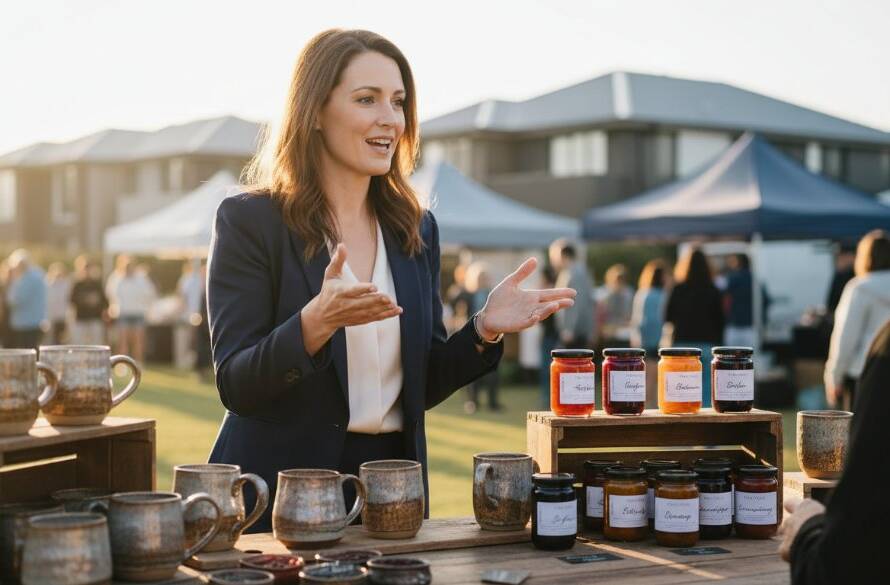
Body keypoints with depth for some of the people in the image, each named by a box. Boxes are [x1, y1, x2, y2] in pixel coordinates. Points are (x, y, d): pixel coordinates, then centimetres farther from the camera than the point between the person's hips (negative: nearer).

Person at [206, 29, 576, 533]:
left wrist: (484, 330, -8)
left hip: (391, 485, 5)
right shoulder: (249, 221, -8)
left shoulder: (417, 229, 7)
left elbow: (421, 386, 9)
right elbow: (236, 387, -14)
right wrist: (316, 323, -30)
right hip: (281, 491, -4)